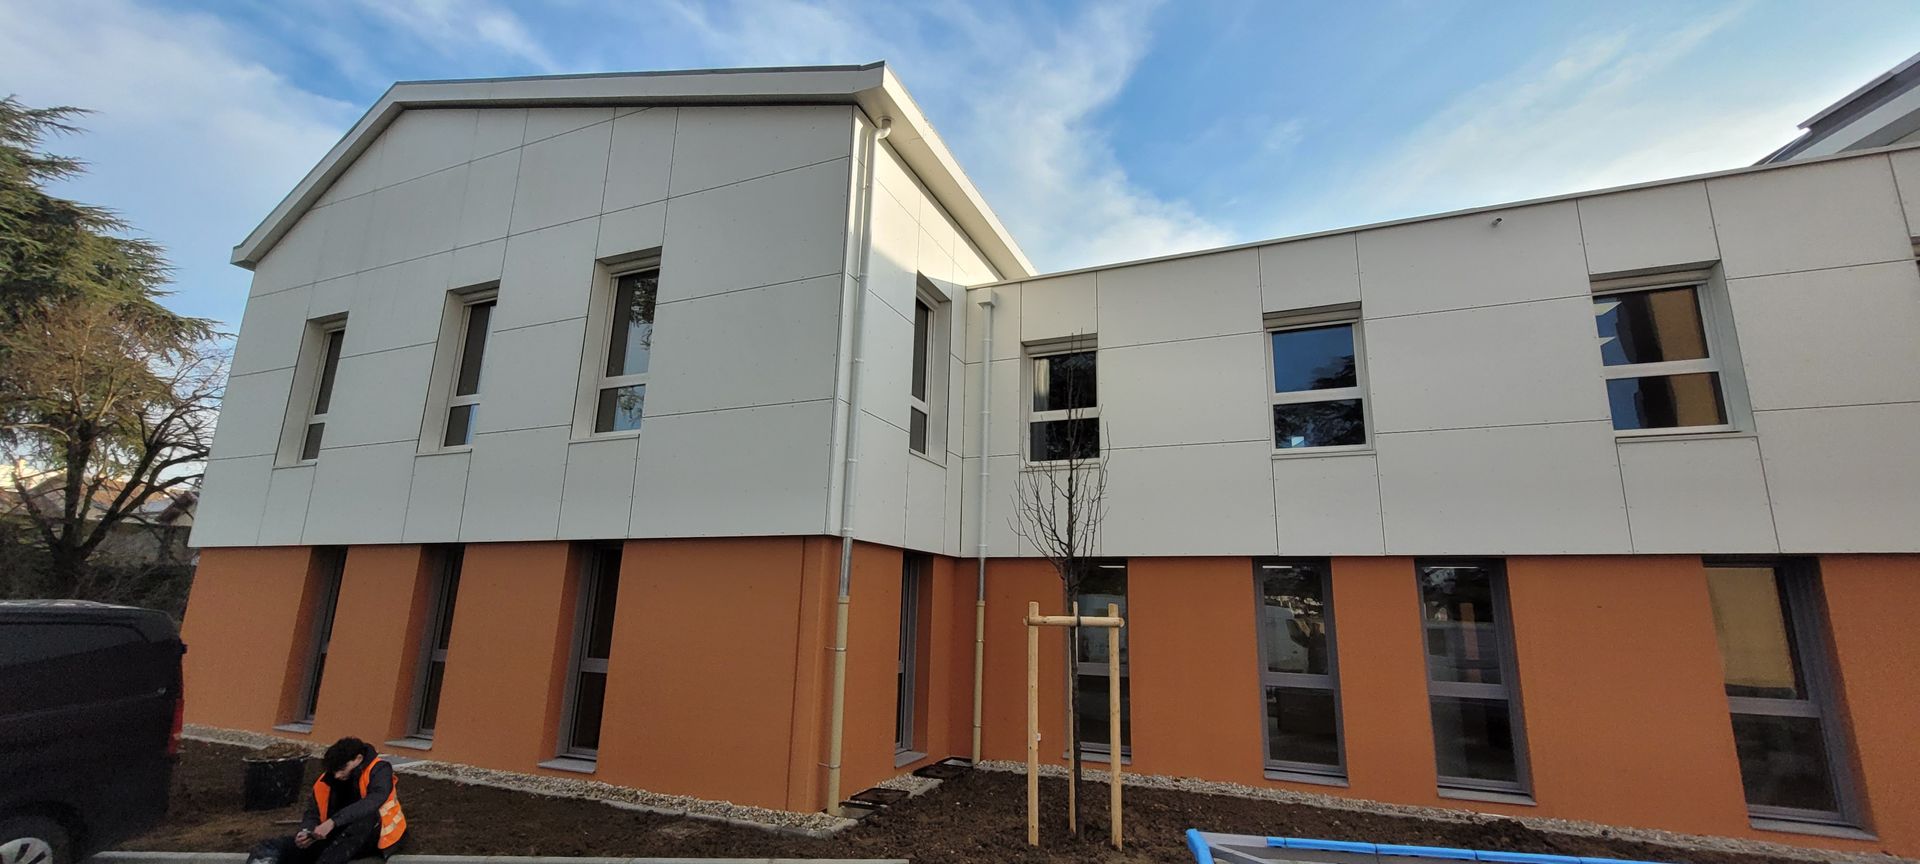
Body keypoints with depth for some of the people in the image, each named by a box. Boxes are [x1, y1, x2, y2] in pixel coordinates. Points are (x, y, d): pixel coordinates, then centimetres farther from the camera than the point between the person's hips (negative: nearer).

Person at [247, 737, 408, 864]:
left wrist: (333, 822, -40)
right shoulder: (327, 780, -2)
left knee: (366, 816, -37)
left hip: (376, 837, -5)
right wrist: (307, 831, -21)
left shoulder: (379, 770, -18)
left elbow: (374, 800, -33)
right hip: (340, 834, 5)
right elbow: (313, 813, 1)